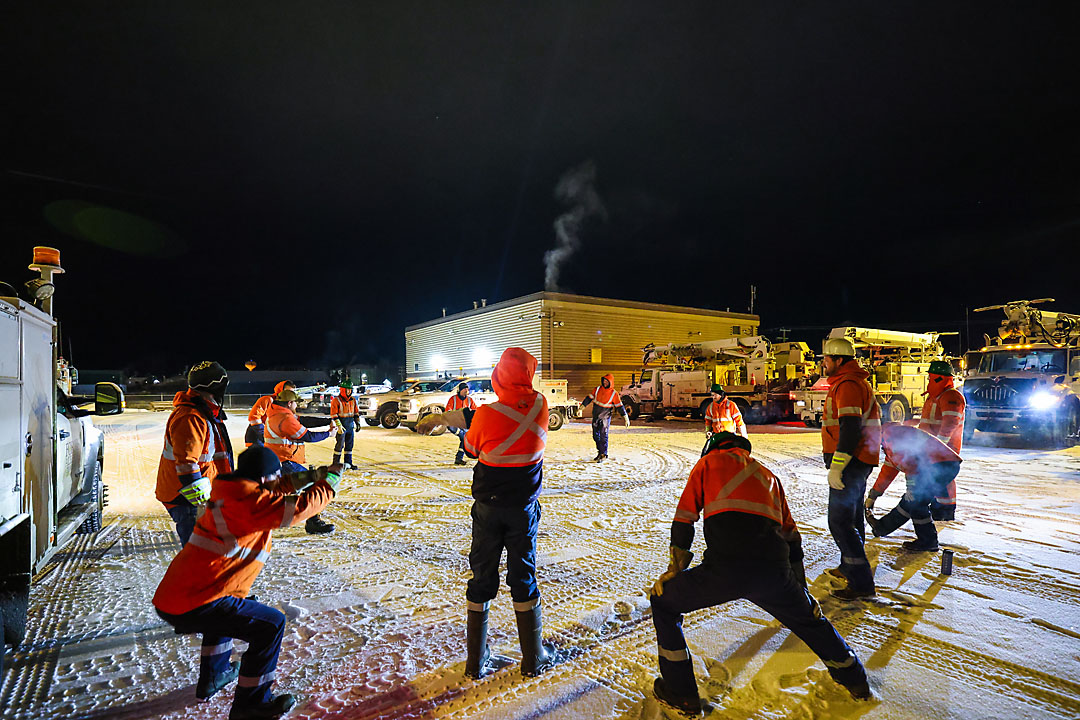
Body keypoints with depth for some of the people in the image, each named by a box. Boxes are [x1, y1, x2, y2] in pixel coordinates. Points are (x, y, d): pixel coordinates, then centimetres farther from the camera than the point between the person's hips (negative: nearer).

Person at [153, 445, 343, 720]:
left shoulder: (229, 491, 10)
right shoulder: (249, 501, -19)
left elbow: (269, 492, 26)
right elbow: (299, 508, -19)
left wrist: (305, 478, 15)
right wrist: (330, 481, -5)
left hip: (169, 597, 10)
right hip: (191, 607, -10)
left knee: (227, 608, 36)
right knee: (271, 624, -5)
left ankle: (212, 676, 44)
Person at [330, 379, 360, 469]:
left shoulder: (353, 400, 10)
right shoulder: (336, 400, -8)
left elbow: (356, 412, 18)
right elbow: (334, 415, -11)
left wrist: (357, 422, 11)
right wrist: (339, 425, -17)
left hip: (351, 425, 6)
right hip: (341, 426, -6)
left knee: (349, 445, 10)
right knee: (339, 445, -3)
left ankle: (348, 463, 18)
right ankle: (335, 463, 7)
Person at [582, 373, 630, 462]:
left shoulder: (614, 393, -8)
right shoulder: (597, 389, 2)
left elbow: (620, 406, -6)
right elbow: (589, 398, 5)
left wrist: (626, 417, -8)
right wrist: (582, 406, 0)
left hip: (605, 418, -4)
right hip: (595, 416, 5)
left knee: (603, 436, -6)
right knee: (596, 435, 11)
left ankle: (603, 455, 5)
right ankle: (600, 452, 27)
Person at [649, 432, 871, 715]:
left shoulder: (709, 461, 17)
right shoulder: (767, 474, 29)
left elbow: (684, 519, 11)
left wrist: (674, 570, 19)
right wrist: (800, 590, 41)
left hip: (724, 568, -5)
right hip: (774, 571, 5)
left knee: (664, 602, 18)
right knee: (808, 617, 36)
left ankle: (680, 693, 19)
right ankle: (854, 678, 53)